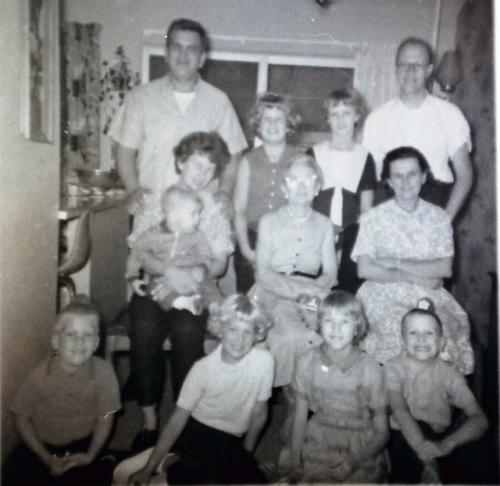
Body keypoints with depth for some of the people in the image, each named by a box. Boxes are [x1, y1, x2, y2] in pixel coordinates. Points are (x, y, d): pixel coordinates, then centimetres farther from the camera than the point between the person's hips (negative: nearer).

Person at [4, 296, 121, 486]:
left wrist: (91, 455, -13)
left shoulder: (104, 372, -20)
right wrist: (47, 458, -10)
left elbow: (105, 419, -6)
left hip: (83, 445, 0)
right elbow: (21, 418, -6)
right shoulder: (39, 375, -20)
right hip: (41, 445, 1)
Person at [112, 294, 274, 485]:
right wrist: (148, 470, -17)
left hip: (230, 442, 1)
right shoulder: (203, 368, -15)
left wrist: (245, 455, 6)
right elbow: (177, 420, -13)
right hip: (196, 431, -1)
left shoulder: (264, 361, -18)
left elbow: (259, 413, -4)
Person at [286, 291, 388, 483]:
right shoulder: (306, 363, -9)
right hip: (318, 447, 1)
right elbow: (299, 418, 2)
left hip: (362, 451, -1)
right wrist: (295, 465, 1)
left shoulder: (371, 369, -13)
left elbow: (382, 432, -5)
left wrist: (353, 461, -16)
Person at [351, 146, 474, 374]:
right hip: (384, 293, -2)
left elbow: (445, 268, -4)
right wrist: (416, 276, -10)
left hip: (429, 294, 2)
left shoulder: (439, 217, 8)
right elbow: (364, 270, -8)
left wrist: (396, 263, -11)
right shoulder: (373, 217, 1)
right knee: (396, 330, -30)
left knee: (452, 326, -25)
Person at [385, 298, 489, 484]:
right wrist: (426, 457, -32)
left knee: (469, 454, -25)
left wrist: (446, 445, -30)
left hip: (441, 438, 3)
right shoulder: (393, 369, -8)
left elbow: (480, 420, -12)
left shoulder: (449, 375, -3)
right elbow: (401, 412, -20)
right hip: (405, 437, -2)